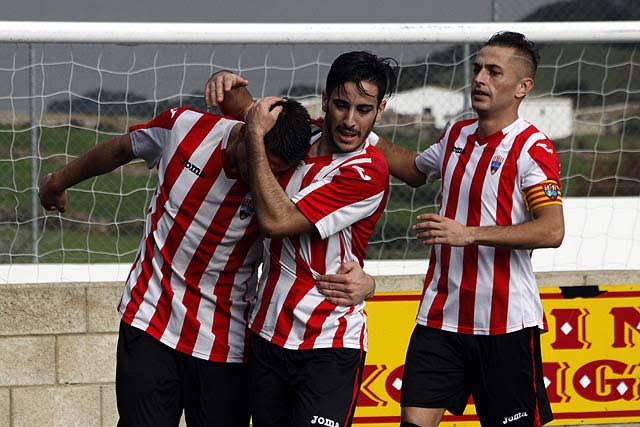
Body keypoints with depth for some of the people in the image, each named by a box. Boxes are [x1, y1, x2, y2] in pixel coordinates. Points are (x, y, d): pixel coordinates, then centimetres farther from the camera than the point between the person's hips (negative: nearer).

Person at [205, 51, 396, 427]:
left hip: (328, 348, -7)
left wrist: (257, 136, -15)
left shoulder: (369, 172, -17)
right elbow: (255, 112, 27)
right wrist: (229, 85, 5)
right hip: (268, 336, 7)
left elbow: (276, 221, -22)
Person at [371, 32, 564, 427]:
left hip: (506, 323, -6)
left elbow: (552, 231, -23)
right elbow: (416, 171, 34)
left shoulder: (532, 148, -11)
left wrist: (469, 233, -28)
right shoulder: (457, 135, 11)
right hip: (440, 315, 6)